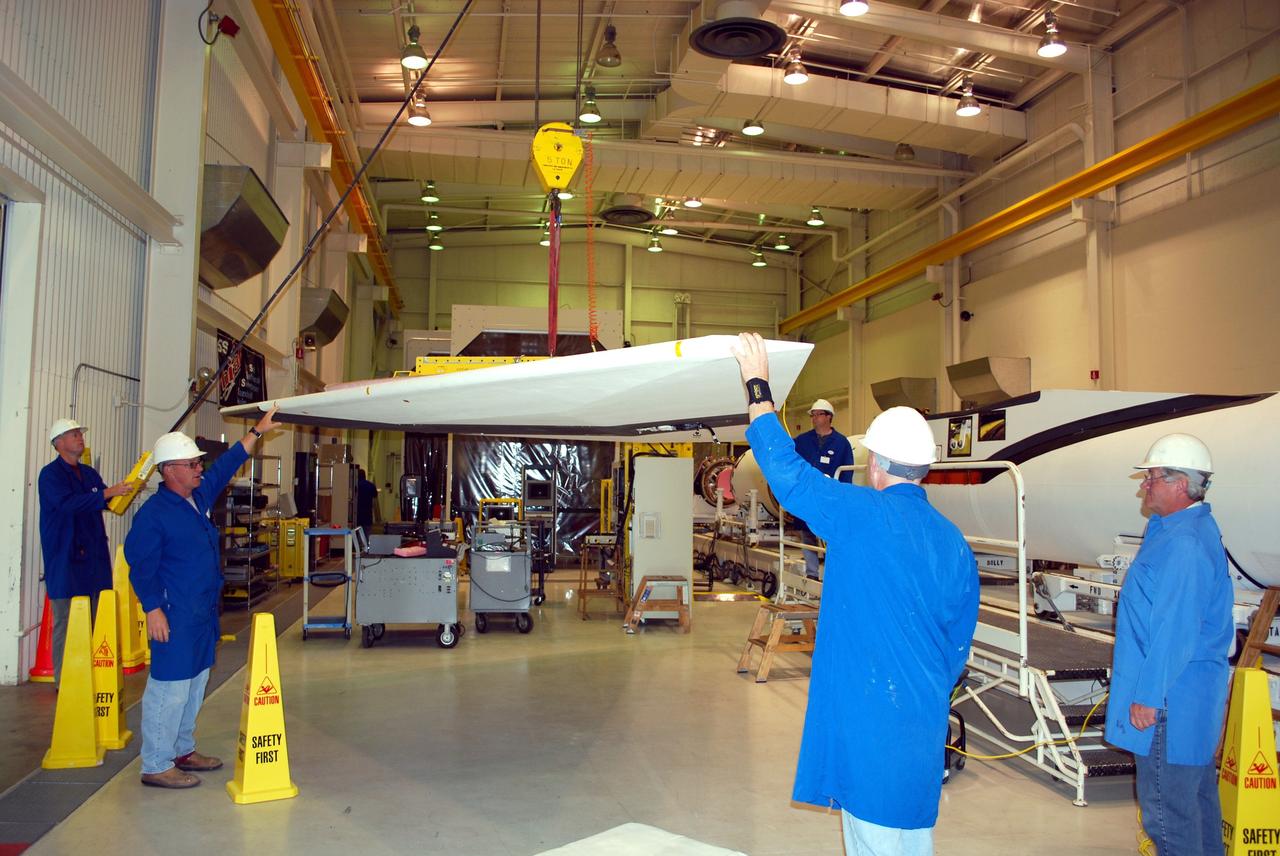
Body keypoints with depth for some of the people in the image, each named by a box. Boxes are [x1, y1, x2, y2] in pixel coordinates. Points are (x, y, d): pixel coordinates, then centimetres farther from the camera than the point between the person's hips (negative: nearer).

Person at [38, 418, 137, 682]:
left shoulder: (89, 473, 15)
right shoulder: (50, 474, -7)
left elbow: (109, 502, 18)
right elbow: (68, 503, -22)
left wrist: (125, 489, 1)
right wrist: (107, 493, -28)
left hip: (94, 556, 7)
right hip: (65, 559, -7)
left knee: (96, 619, 8)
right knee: (66, 621, -2)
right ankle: (64, 681, 5)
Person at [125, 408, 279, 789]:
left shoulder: (198, 497, 10)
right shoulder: (153, 513, -14)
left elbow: (227, 465, 21)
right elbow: (141, 565, -14)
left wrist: (256, 432, 23)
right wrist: (152, 609, -19)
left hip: (204, 611, 9)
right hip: (174, 615, -9)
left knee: (195, 684, 17)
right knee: (169, 688, -4)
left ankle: (183, 751, 29)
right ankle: (156, 766, 6)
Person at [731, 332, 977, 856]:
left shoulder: (864, 515, -17)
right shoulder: (954, 543, 3)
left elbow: (787, 472, -14)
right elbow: (958, 642, 11)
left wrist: (757, 387, -5)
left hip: (868, 720, -6)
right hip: (925, 724, 7)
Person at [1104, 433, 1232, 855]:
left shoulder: (1182, 544, -23)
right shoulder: (1198, 528, 11)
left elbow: (1173, 631, -24)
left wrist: (1148, 695, -20)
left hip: (1171, 697, -11)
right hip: (1197, 690, 11)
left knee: (1166, 807, -2)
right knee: (1198, 793, 22)